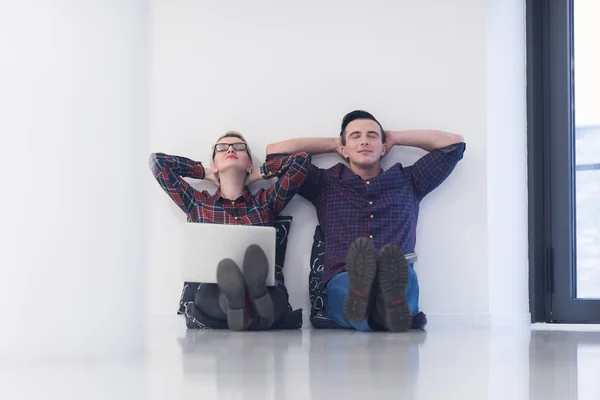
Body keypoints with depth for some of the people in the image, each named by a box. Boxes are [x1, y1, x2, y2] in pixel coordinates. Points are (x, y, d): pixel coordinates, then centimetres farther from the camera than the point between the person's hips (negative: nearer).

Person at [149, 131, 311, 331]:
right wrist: (206, 173, 27)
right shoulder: (198, 203, 22)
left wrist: (259, 173, 26)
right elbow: (158, 161, 20)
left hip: (267, 290, 0)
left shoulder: (266, 201, 23)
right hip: (213, 293, 0)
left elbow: (302, 159, 16)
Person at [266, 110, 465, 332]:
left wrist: (395, 137, 38)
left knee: (404, 274, -39)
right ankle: (361, 293, -74)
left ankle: (391, 302, -72)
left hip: (396, 282, 1)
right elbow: (275, 152, 29)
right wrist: (333, 144, 35)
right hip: (342, 284, 0)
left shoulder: (408, 182, 29)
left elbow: (454, 142, 33)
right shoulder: (326, 184, 27)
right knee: (345, 283, -40)